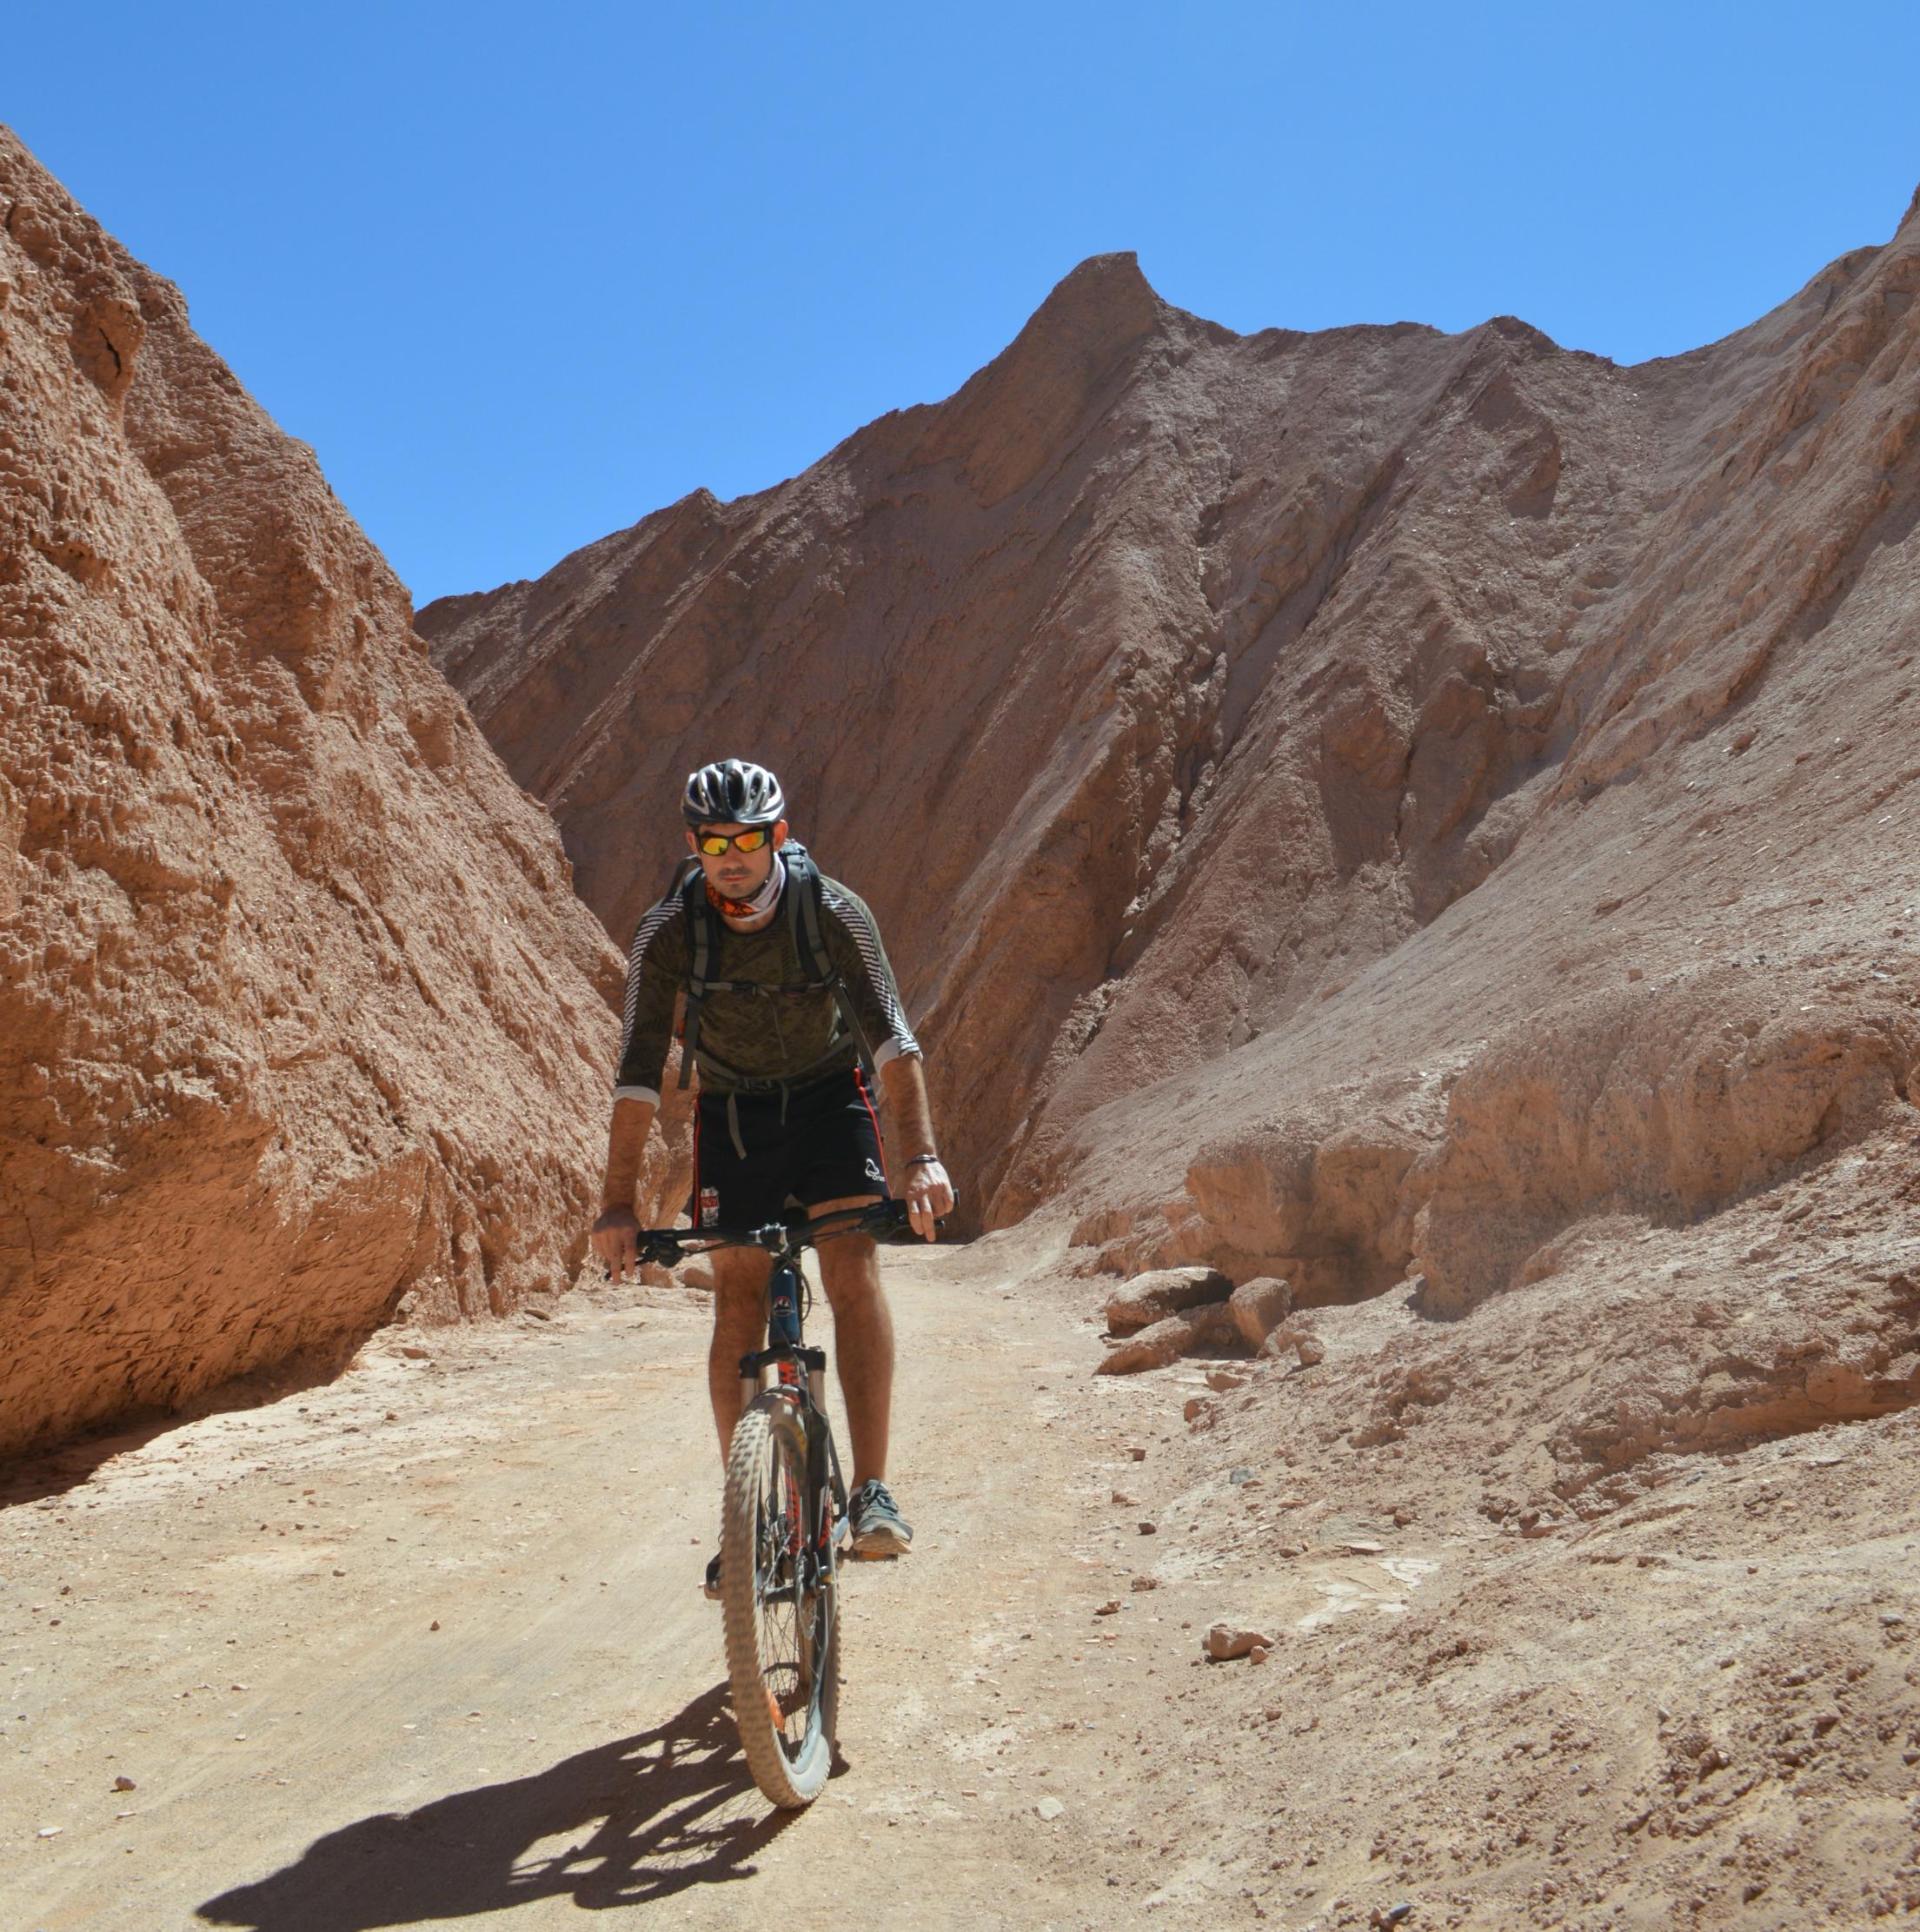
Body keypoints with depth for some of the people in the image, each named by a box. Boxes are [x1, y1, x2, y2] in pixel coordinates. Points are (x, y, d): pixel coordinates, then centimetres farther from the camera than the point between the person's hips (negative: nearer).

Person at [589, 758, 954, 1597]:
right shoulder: (666, 932, -19)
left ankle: (872, 1491, -16)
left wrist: (920, 1156, -39)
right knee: (737, 1304, -4)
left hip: (828, 1096, -1)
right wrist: (618, 1206, -23)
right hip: (732, 1110, 1)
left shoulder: (834, 912, -22)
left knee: (853, 1269, -20)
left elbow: (891, 1037, -27)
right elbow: (639, 1074, -18)